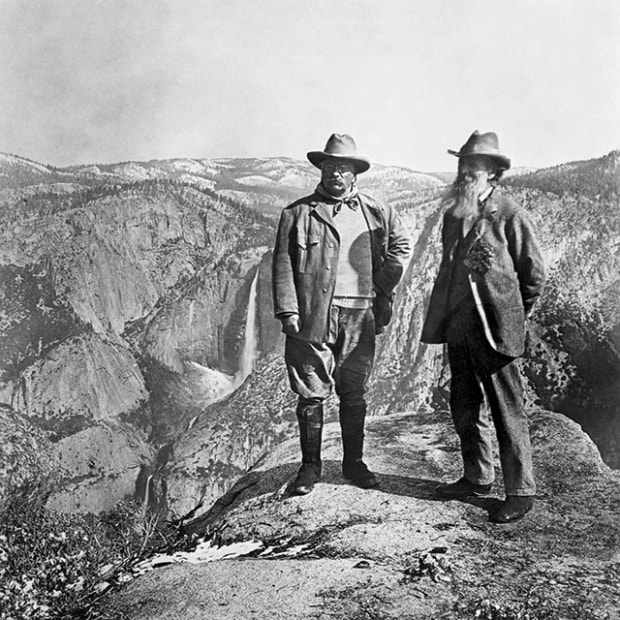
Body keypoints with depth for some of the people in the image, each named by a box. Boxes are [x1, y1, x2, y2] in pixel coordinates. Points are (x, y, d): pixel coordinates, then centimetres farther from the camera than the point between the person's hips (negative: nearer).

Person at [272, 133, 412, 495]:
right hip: (314, 316, -2)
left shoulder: (376, 212, 11)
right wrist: (288, 311, -10)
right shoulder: (298, 213, 3)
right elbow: (283, 265, -1)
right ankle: (310, 466, 17)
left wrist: (384, 286, 13)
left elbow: (401, 244, 25)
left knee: (355, 395, 10)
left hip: (360, 316, 3)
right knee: (312, 393, 2)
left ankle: (354, 463, 24)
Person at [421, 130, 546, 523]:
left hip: (495, 330, -7)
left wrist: (515, 316, 5)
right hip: (458, 328, 7)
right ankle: (477, 478, 31)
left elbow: (535, 273, -1)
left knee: (507, 412, 0)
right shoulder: (453, 215, 11)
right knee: (464, 407, 15)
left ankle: (521, 492, 11)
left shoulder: (510, 217, -8)